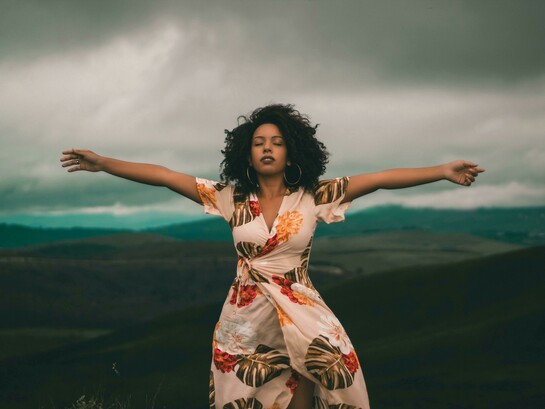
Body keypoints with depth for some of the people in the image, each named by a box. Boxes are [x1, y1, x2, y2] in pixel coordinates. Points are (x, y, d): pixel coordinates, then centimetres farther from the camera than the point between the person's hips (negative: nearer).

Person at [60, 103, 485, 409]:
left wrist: (442, 171, -16)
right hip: (245, 320, 1)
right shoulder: (231, 197, 1)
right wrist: (102, 163, -8)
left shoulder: (312, 196, -3)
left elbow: (379, 178, -9)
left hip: (302, 318, -1)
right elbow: (164, 175, -3)